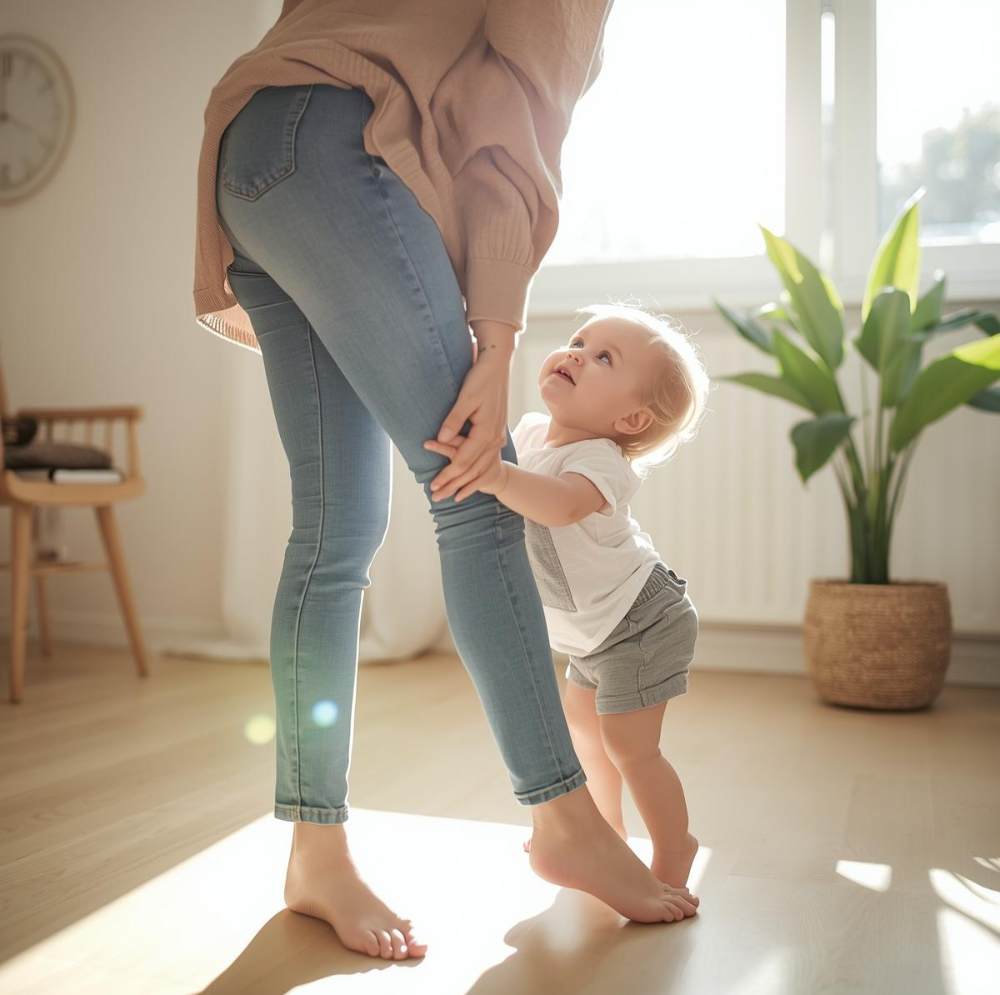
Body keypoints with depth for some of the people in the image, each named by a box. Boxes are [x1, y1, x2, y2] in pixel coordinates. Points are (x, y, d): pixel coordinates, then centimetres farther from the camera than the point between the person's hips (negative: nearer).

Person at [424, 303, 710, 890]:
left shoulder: (603, 464, -31)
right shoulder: (529, 434, -4)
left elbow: (563, 504, -53)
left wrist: (499, 477, -68)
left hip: (641, 621, -9)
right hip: (596, 628, 9)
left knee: (629, 747, -6)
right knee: (582, 725, 21)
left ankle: (674, 850, 16)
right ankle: (606, 831, 41)